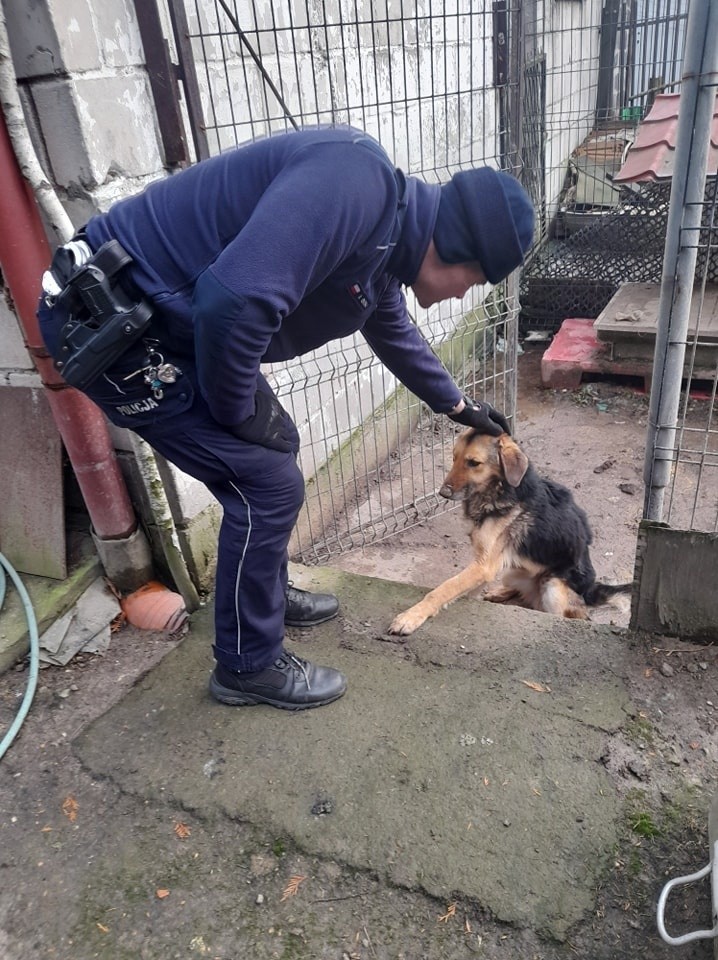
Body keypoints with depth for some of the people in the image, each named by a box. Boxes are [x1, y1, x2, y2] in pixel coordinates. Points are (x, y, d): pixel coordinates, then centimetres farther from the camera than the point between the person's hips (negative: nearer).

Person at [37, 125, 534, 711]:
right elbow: (235, 302, -34)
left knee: (276, 447, 19)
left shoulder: (384, 247, 9)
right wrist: (239, 413, -16)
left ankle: (268, 593, 41)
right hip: (110, 326, -10)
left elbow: (396, 334, 28)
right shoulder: (354, 183, -23)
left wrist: (457, 406, 39)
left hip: (170, 321, 10)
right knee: (269, 484, -5)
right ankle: (249, 666, 16)